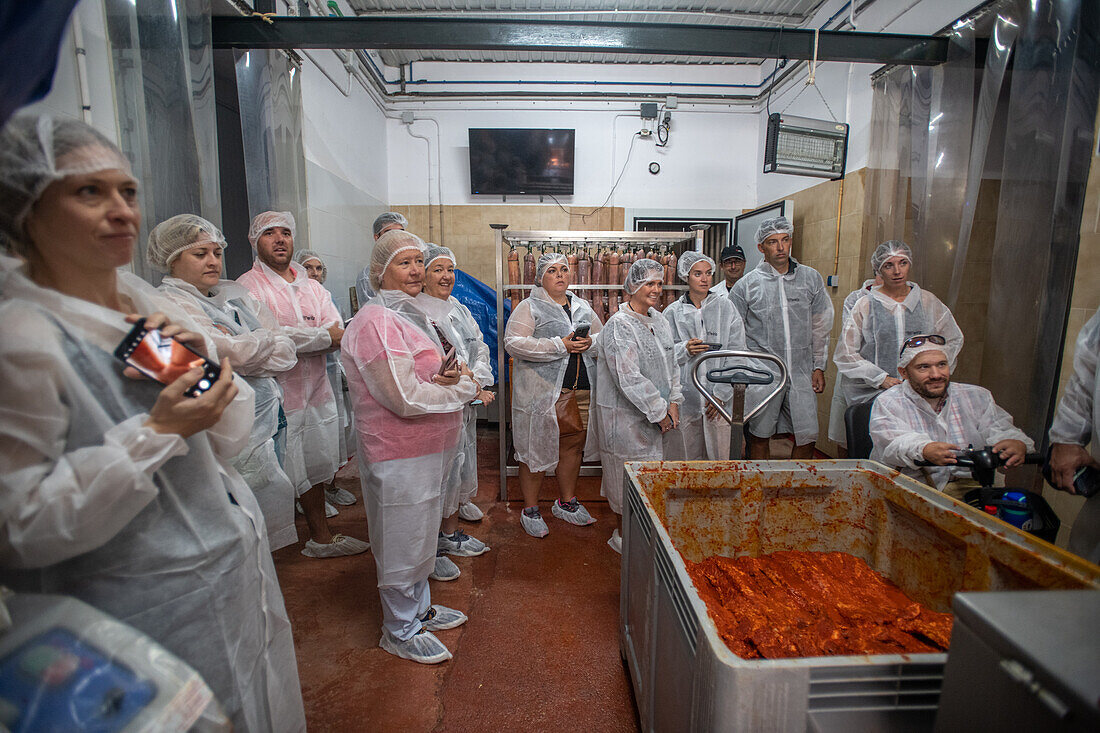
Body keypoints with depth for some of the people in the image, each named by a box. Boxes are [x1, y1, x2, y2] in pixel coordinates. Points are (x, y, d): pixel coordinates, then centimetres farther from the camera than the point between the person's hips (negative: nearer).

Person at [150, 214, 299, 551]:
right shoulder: (169, 304, -8)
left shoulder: (233, 294, 13)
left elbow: (286, 352, 4)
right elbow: (233, 353, -20)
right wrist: (265, 338, -2)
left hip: (264, 420, 7)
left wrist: (240, 348, -11)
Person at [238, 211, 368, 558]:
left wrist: (300, 338, -20)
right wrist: (324, 337, -12)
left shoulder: (312, 287, 14)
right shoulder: (248, 286, -5)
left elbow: (338, 333, 1)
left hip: (316, 390, 6)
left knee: (314, 466, 15)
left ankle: (320, 535, 28)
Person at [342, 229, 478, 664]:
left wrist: (455, 377, -11)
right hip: (400, 454, -10)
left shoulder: (412, 314, 11)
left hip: (428, 449, 10)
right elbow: (406, 398, -26)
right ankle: (400, 632, 30)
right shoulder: (376, 322, -21)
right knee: (403, 544, 8)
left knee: (421, 535, 23)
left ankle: (419, 609, 44)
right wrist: (464, 386, -14)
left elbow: (432, 374, 13)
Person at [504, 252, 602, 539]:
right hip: (543, 391, -5)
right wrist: (560, 346, -18)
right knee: (537, 449, 1)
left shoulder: (583, 307, 17)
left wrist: (590, 342, -3)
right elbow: (513, 343, -14)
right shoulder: (529, 307, -2)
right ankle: (530, 510, 18)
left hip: (581, 391, 6)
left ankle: (567, 502, 33)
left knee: (573, 447, 14)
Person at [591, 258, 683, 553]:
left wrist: (673, 402, 2)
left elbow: (671, 363, 14)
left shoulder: (659, 320, 10)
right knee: (627, 476, 4)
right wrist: (659, 411, -17)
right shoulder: (619, 325, -16)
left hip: (654, 416, 8)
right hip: (625, 415, -8)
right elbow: (628, 377, -22)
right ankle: (622, 536, 23)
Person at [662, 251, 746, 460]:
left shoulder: (725, 306, 5)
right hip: (684, 396, 0)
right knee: (685, 460, 5)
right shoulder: (673, 312, 5)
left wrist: (721, 393, -6)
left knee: (718, 458, 5)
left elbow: (737, 352, 1)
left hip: (718, 399, 1)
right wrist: (685, 350, -17)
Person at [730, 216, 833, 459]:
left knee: (807, 438, 5)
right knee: (759, 437, 6)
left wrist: (819, 366, 9)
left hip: (801, 374, 3)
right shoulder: (745, 285, -1)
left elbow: (820, 327, 13)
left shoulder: (811, 278, 8)